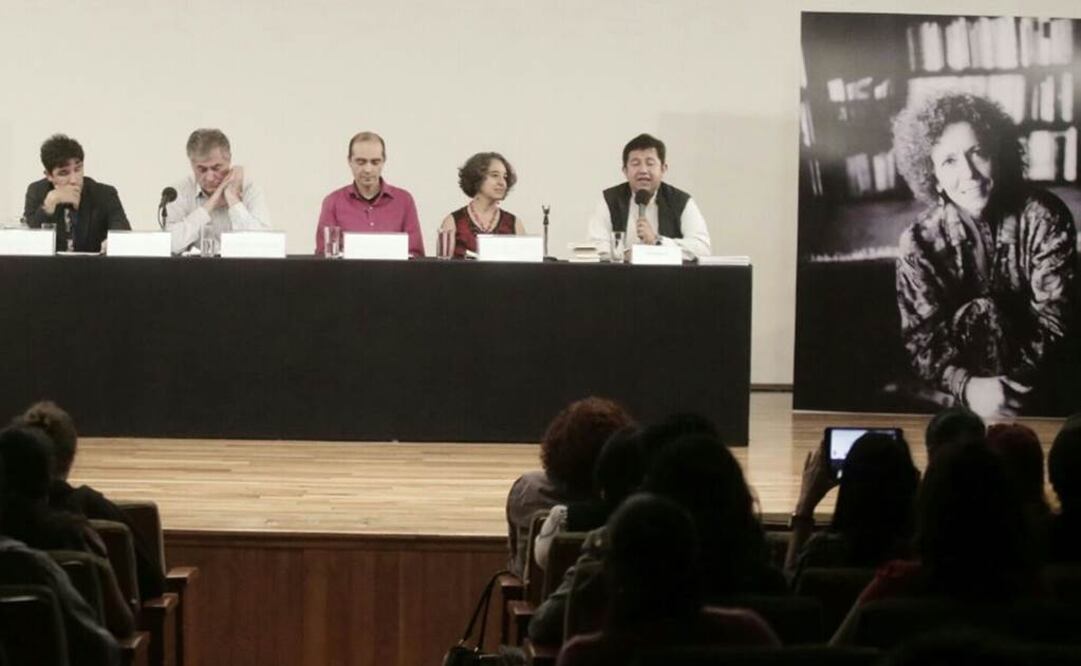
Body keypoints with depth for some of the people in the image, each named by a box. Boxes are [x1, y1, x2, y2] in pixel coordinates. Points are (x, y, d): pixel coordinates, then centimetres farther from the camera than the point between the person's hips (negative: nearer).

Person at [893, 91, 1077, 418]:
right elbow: (922, 340, -15)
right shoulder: (921, 242, -10)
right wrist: (968, 388, -35)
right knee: (981, 312, -27)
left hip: (1037, 378, 0)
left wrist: (1018, 382, -34)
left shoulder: (1044, 216, -13)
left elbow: (1054, 316, -17)